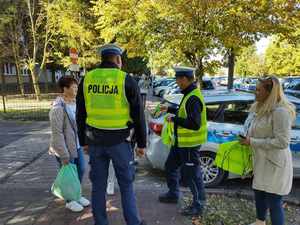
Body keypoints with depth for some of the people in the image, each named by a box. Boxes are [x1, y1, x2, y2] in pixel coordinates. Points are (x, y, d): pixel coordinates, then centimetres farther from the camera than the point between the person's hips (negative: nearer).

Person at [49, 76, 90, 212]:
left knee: (81, 170, 17)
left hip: (77, 145, 7)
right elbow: (57, 133, -22)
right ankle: (69, 201, 32)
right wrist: (64, 155, -21)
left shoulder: (74, 103, 3)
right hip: (65, 148, -7)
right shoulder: (58, 108, -22)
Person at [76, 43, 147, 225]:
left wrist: (84, 141, 18)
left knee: (98, 184, 15)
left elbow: (80, 115, 9)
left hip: (95, 141, 4)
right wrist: (142, 143, 3)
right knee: (126, 184, 12)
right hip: (119, 141, -3)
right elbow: (138, 115, -6)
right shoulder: (126, 80, -8)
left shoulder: (87, 80, 3)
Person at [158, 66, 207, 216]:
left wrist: (174, 119, -22)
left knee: (192, 174, 3)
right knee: (170, 166, 22)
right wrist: (170, 109, 18)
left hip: (190, 144, -11)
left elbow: (194, 124, -30)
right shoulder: (189, 94, 8)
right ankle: (173, 194, 40)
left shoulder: (193, 98, -24)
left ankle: (198, 205, 22)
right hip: (181, 141, 11)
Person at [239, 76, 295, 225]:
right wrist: (246, 139, 2)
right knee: (259, 193, 24)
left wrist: (252, 142, -23)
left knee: (273, 201, 3)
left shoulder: (280, 111, -22)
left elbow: (282, 142, -25)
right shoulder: (258, 107, 5)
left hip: (274, 164, -9)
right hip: (259, 161, 9)